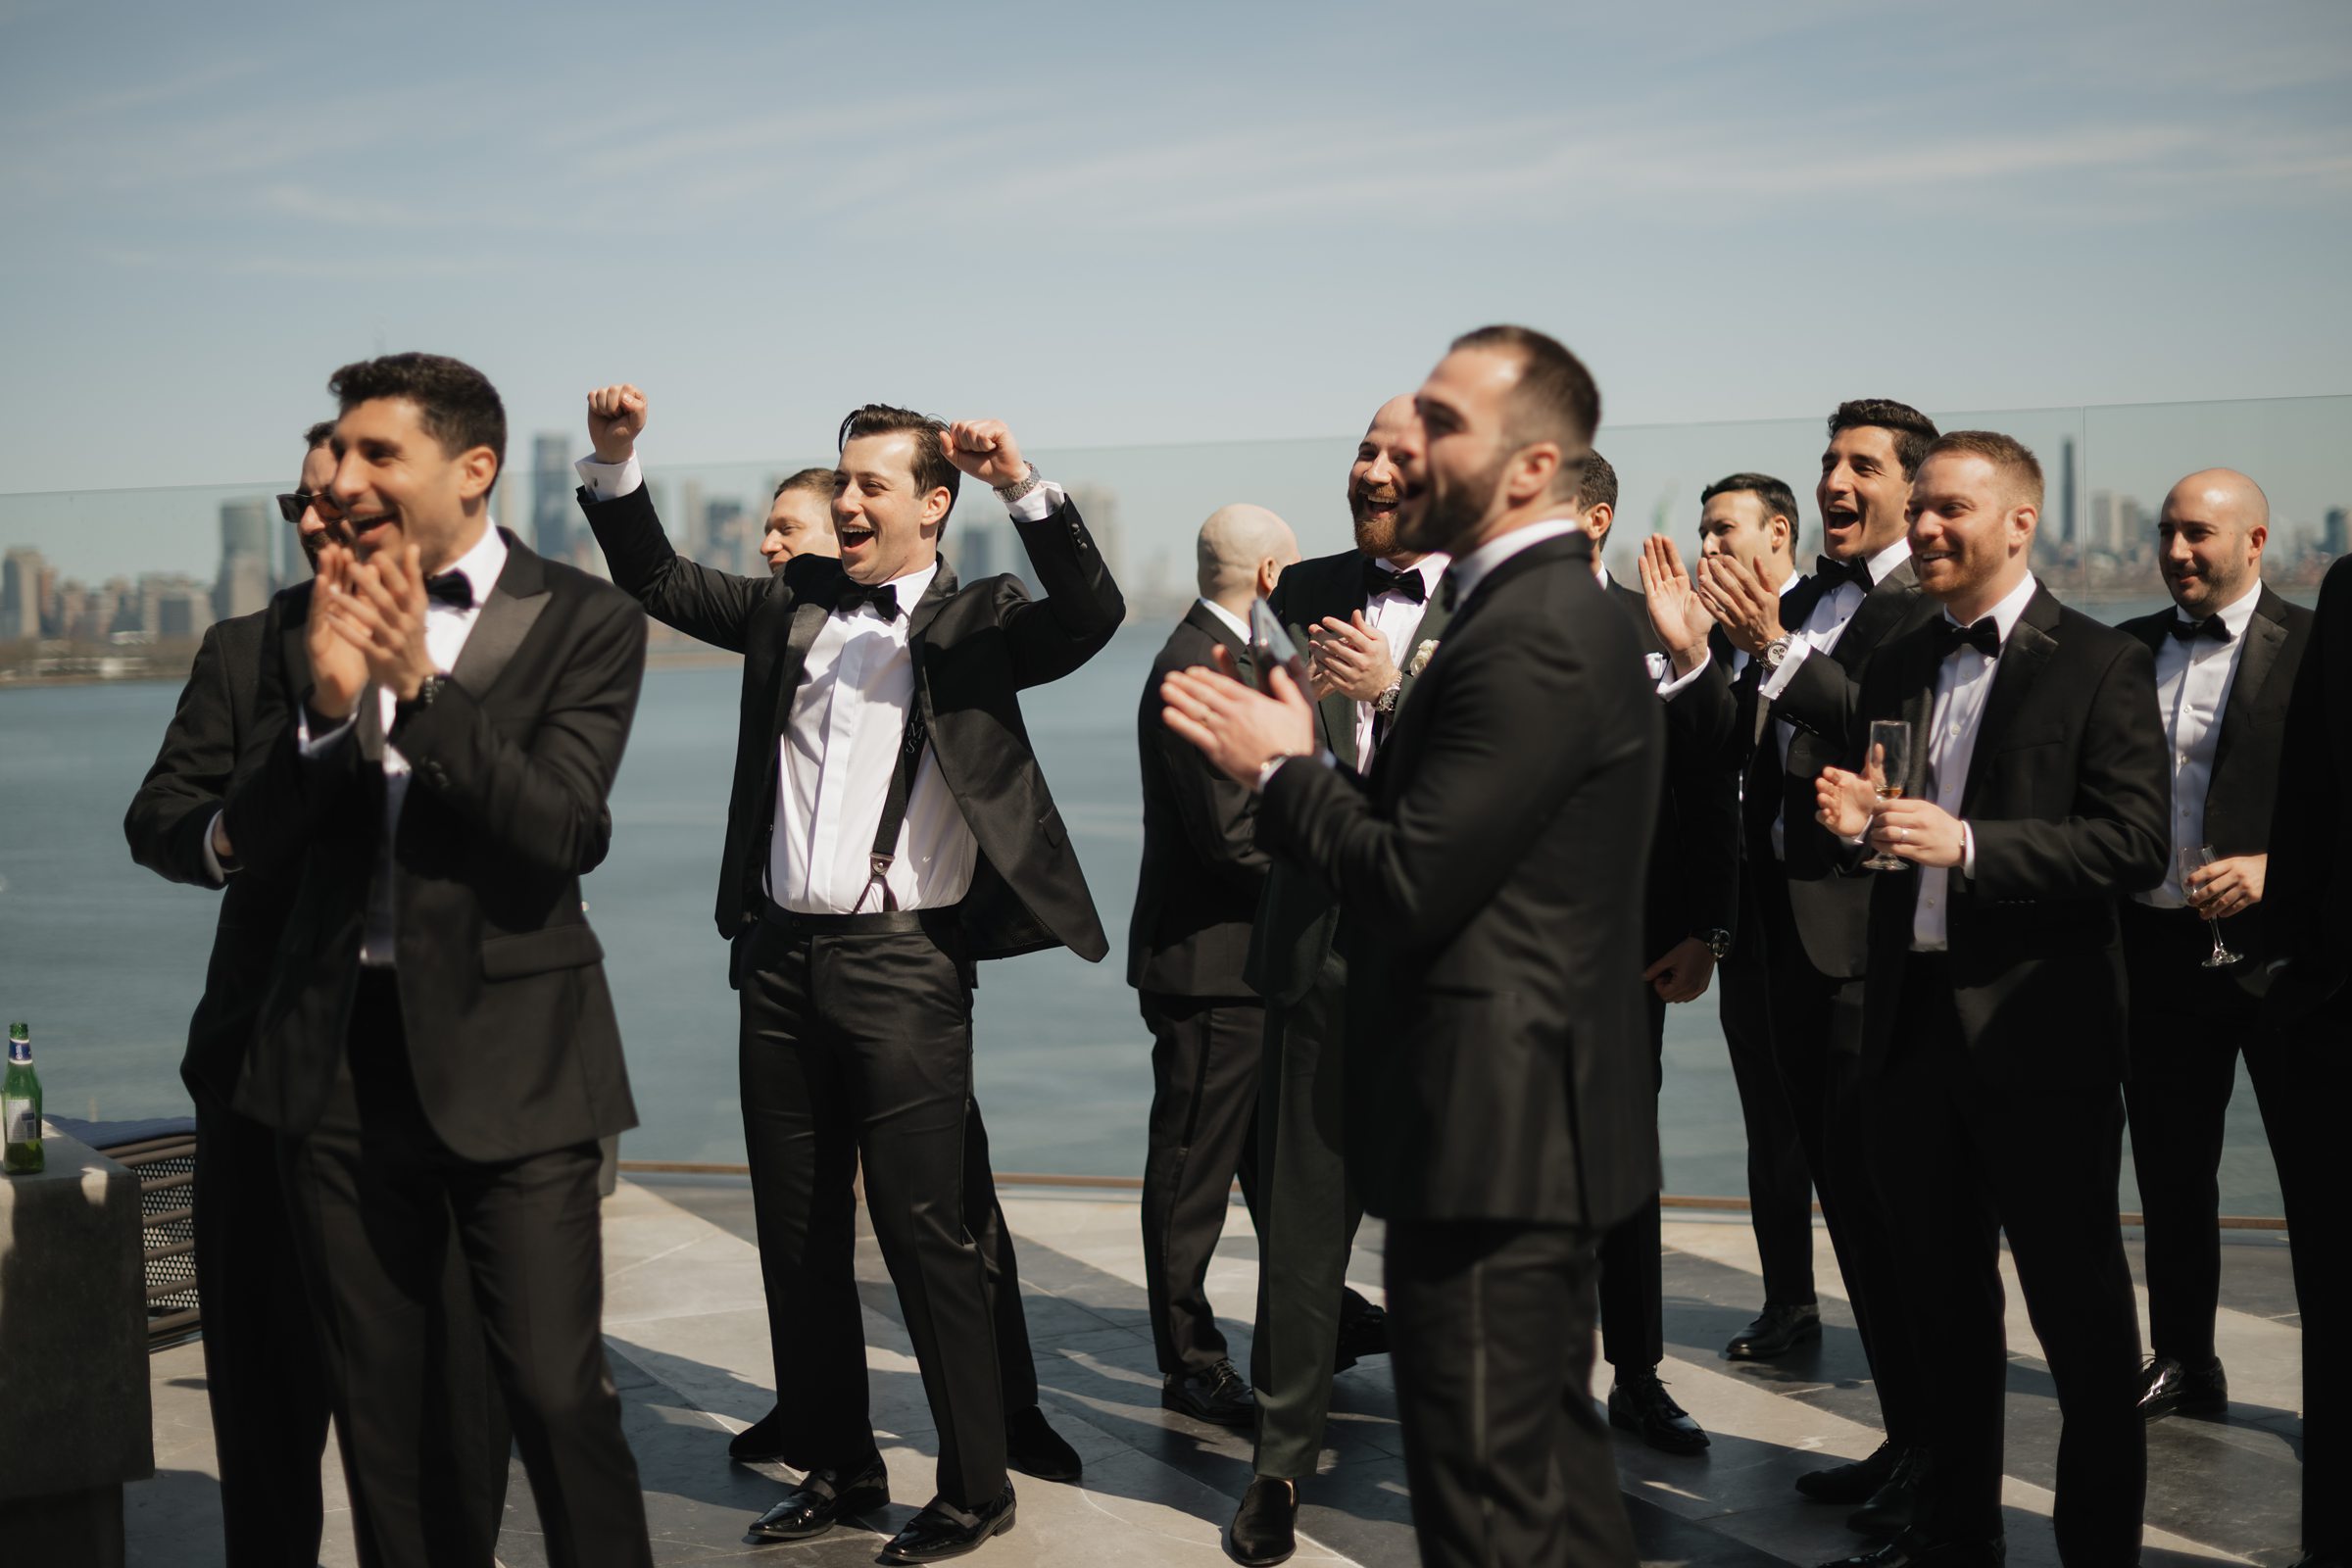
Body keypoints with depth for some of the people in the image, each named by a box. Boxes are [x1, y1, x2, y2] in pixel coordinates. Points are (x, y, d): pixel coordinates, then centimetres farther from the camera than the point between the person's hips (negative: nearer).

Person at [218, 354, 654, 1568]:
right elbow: (258, 845, 2)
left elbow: (564, 834, -16)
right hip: (341, 1053, 4)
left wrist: (421, 685, -24)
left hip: (508, 1055, -4)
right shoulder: (305, 623, 7)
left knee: (557, 1393, -5)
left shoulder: (582, 622, -4)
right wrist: (325, 704, -16)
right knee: (379, 1408, 14)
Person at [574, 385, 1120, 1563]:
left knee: (927, 1230, -2)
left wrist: (1023, 488, -28)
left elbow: (1091, 615, -18)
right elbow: (657, 579, 16)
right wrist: (615, 461, 3)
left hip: (904, 959, -6)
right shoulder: (794, 605, 12)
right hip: (781, 954, 6)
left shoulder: (977, 620, -1)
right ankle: (836, 1469, 27)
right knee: (797, 1233, 13)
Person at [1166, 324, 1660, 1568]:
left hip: (1495, 1128, -11)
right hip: (1535, 1123, 11)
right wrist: (1298, 760, 2)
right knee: (1553, 1461, 22)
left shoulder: (1535, 636, -20)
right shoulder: (1550, 612, 14)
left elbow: (1414, 882, -24)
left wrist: (1282, 768, -9)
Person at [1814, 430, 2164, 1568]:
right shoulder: (1896, 668, 12)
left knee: (2080, 1317, 4)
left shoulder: (2100, 665, -6)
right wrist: (1857, 824, -6)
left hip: (2037, 1033, -6)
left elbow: (2135, 844, -15)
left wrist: (1965, 845, -24)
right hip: (1911, 1022, 6)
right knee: (1941, 1302, 16)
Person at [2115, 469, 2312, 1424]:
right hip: (2158, 946, 5)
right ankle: (2183, 1364, 27)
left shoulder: (2313, 648, -5)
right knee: (2170, 1172, 13)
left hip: (2278, 947, -5)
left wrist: (2274, 868, -20)